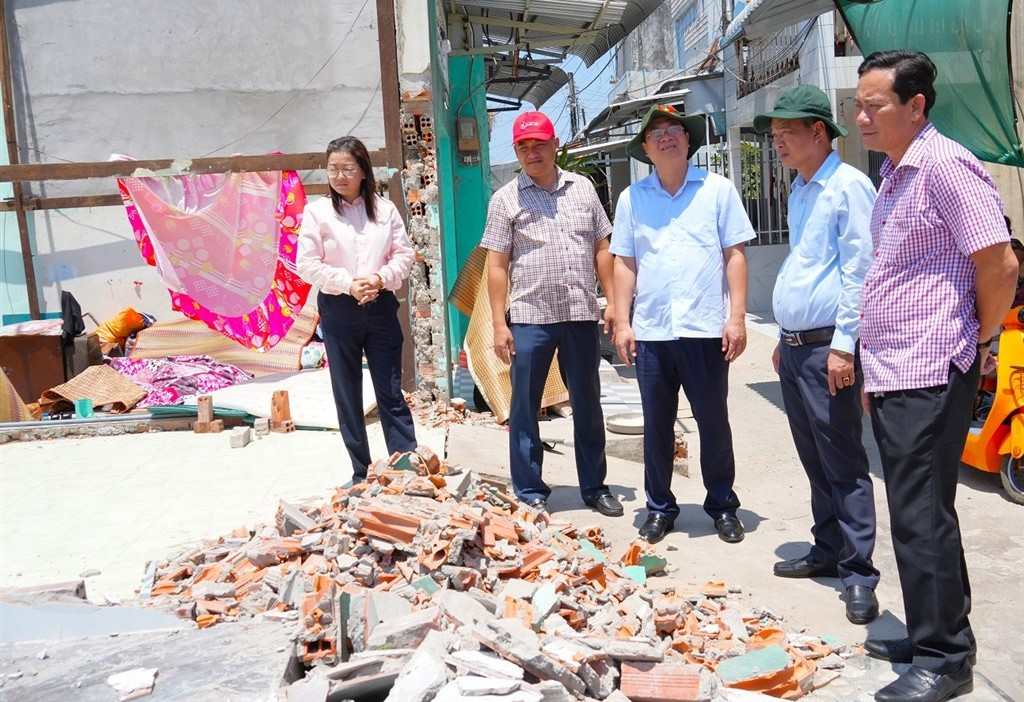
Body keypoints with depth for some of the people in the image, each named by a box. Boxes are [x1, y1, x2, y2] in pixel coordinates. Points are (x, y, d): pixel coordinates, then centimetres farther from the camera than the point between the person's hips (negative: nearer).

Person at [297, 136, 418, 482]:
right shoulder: (317, 210, -1)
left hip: (380, 307, 1)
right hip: (339, 310, -1)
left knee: (391, 392, 2)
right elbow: (307, 264, -5)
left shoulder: (384, 208, 5)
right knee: (348, 396, 6)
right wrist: (348, 284, -15)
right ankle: (361, 472, 17)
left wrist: (380, 278, -13)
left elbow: (404, 254, 5)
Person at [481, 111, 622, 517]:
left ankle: (594, 487, 24)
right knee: (524, 408, 3)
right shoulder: (506, 198, 3)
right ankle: (530, 493, 15)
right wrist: (499, 324, -7)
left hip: (582, 314, 3)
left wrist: (614, 301, 5)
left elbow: (602, 249, 14)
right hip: (530, 318, -2)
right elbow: (496, 266, -1)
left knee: (587, 404, 11)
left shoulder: (583, 188, 11)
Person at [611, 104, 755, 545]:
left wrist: (737, 316, -5)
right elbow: (625, 263, 9)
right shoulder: (632, 198, 9)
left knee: (714, 422, 7)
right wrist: (622, 322, 3)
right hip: (651, 331, 2)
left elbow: (735, 256, 2)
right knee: (656, 424, 9)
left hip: (706, 328, -2)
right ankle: (660, 507, 23)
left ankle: (722, 506, 23)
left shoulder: (717, 189, 4)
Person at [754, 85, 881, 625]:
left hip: (827, 348, -9)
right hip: (795, 346, 9)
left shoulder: (848, 186, -10)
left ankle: (858, 574, 3)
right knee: (815, 460, 15)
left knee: (843, 463, -5)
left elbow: (859, 271, -16)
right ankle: (827, 552, 27)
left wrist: (843, 344, -20)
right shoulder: (800, 191, 17)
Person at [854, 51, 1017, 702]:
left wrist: (977, 340, -4)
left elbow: (1001, 265, -17)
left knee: (922, 517, -3)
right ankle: (934, 632, 29)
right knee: (919, 513, 16)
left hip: (929, 377, -9)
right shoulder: (895, 175, 15)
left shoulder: (945, 166, -13)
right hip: (893, 376, 9)